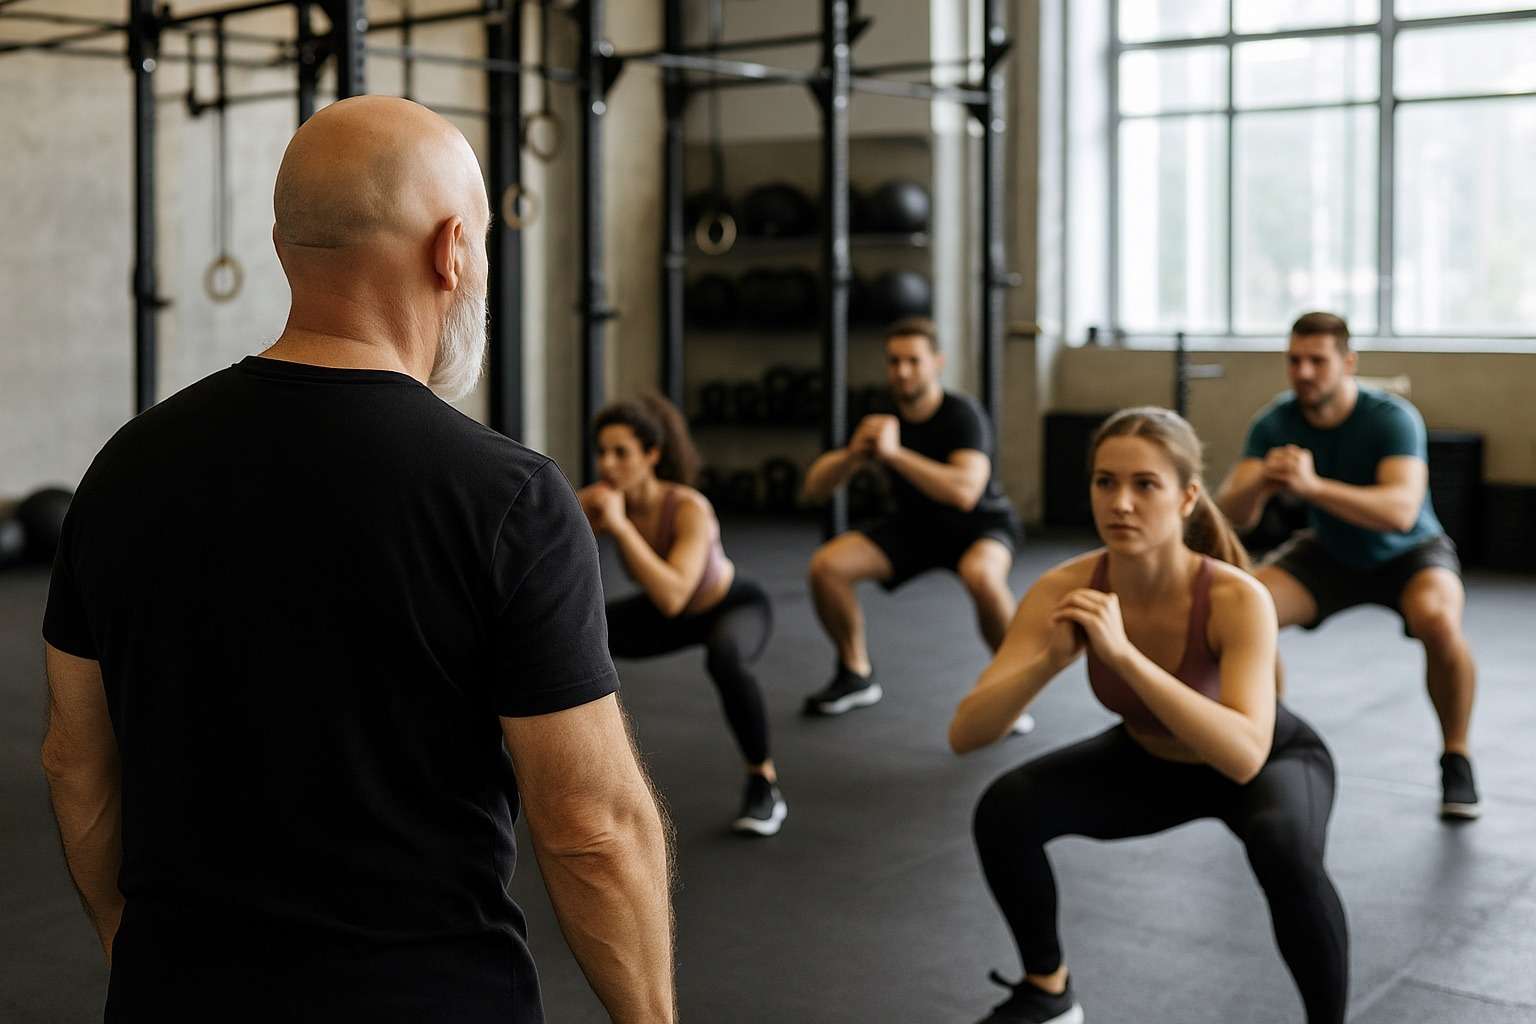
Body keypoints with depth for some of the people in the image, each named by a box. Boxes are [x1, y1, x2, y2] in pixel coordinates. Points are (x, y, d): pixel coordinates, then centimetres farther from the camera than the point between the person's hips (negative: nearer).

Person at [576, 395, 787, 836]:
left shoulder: (689, 509, -37)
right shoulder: (597, 502, -23)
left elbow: (671, 598, -49)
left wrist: (619, 525, -49)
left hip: (734, 606, -5)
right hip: (668, 615, 5)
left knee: (723, 657, -40)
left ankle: (764, 785, -19)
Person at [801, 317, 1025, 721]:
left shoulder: (962, 414, -25)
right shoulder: (880, 420, -10)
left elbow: (965, 493, -42)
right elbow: (814, 487, -10)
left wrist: (894, 452, -42)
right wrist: (853, 454, -30)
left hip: (980, 525, -5)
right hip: (914, 524, 5)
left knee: (980, 575, -40)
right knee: (826, 565, -16)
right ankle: (855, 675, 6)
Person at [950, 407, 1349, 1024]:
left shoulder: (1236, 598, -36)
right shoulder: (1066, 589, -27)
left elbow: (1244, 756, -48)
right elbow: (965, 734, -29)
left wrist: (1123, 654, -54)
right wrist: (1053, 658, -46)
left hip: (1270, 762, -3)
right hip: (1150, 760, 4)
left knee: (1283, 846, -37)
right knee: (1004, 810, -19)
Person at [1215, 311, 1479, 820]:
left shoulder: (1393, 418, -29)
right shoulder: (1274, 424, -18)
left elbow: (1401, 511, -44)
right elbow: (1233, 515, -26)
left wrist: (1312, 486, -58)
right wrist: (1258, 483, -49)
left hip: (1408, 554, -3)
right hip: (1328, 554, 3)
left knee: (1438, 622, -36)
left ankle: (1456, 758, -10)